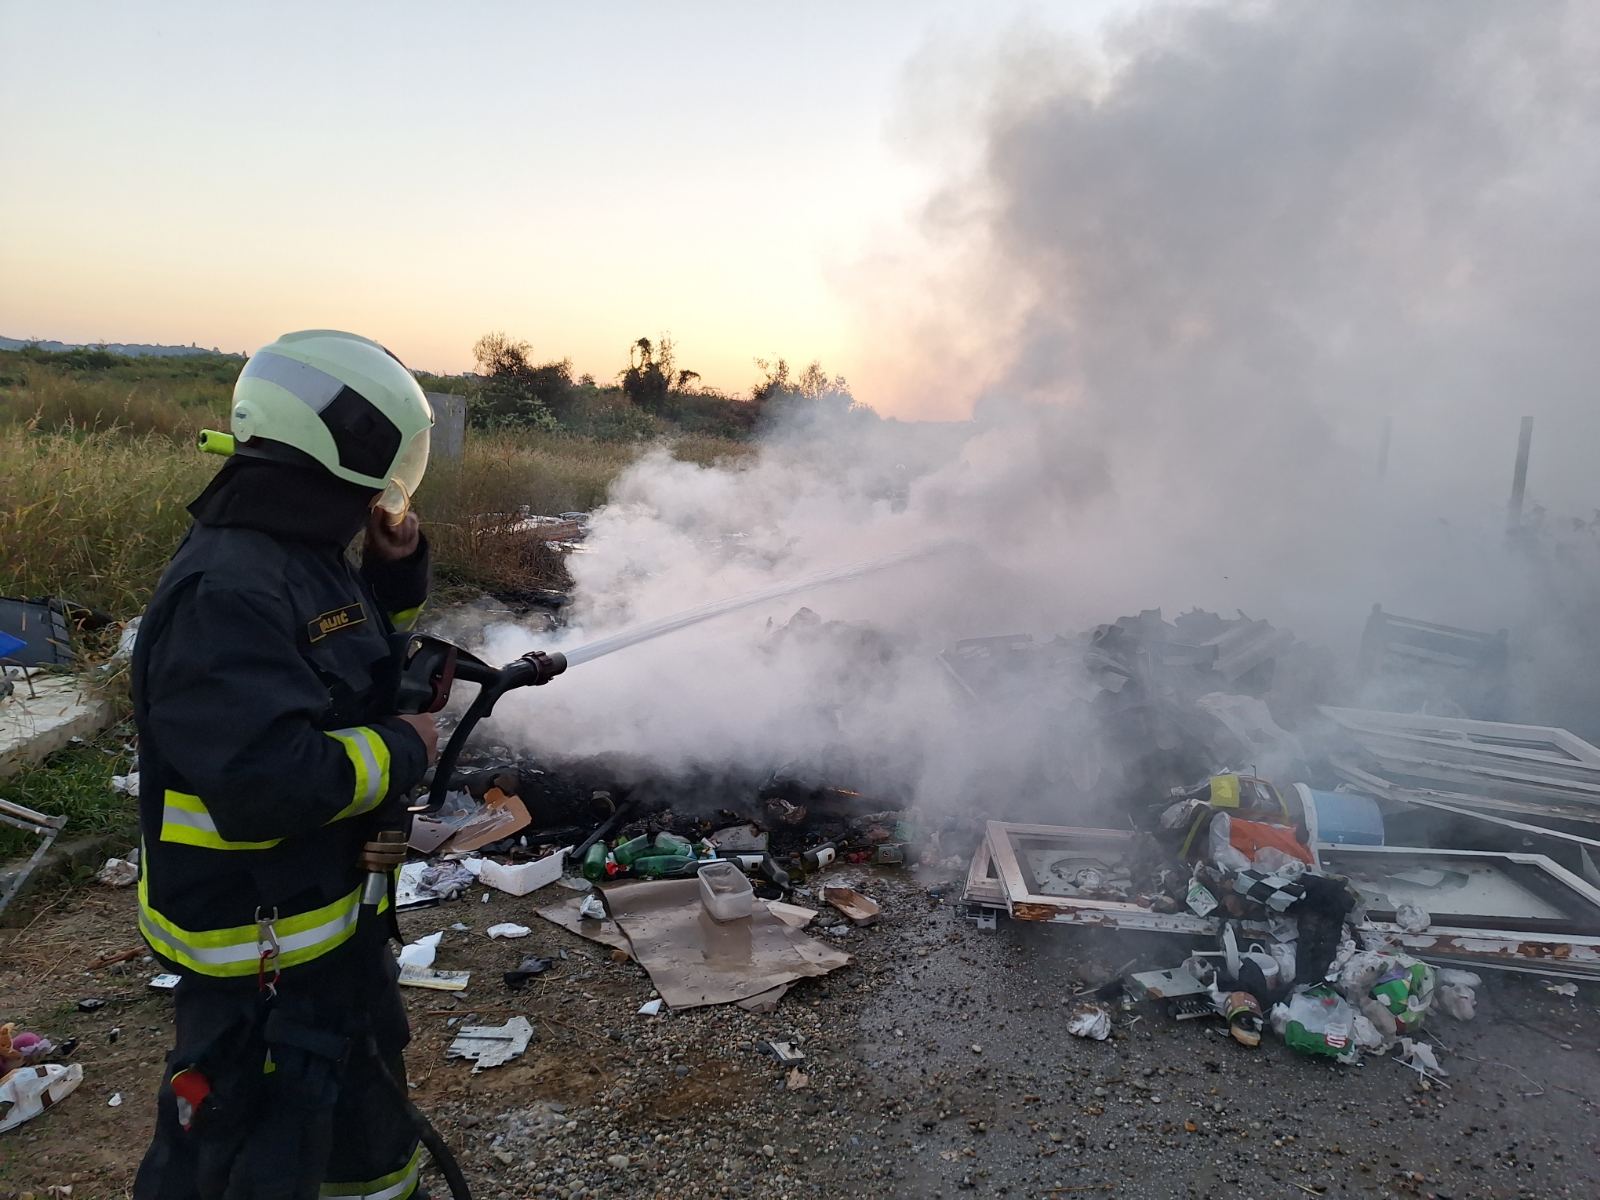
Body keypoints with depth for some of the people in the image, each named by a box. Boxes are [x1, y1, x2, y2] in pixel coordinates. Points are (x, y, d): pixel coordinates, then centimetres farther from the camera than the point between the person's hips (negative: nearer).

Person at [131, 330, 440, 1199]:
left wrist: (397, 572, 1)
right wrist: (402, 749, -20)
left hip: (340, 916, 10)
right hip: (260, 958, -9)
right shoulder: (226, 592, -27)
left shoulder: (305, 555, 3)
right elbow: (264, 781, -36)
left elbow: (369, 671, 18)